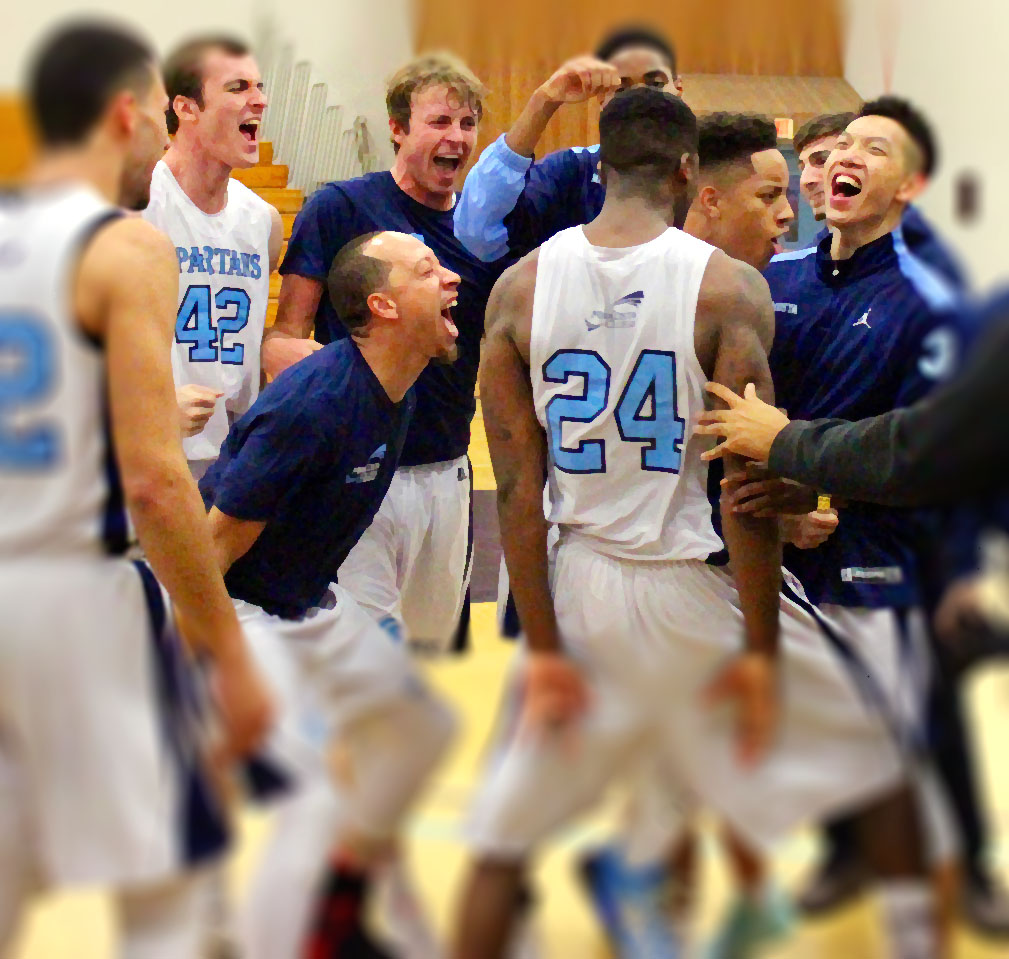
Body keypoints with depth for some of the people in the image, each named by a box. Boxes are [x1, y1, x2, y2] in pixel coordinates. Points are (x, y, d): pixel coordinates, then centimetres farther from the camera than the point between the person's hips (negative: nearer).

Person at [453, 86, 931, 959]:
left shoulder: (519, 289, -2)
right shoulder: (729, 287, -11)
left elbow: (518, 486, -2)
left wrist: (544, 652, 2)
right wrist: (761, 652, -6)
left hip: (582, 587, 3)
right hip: (704, 585, -3)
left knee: (502, 837, 15)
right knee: (882, 779, 17)